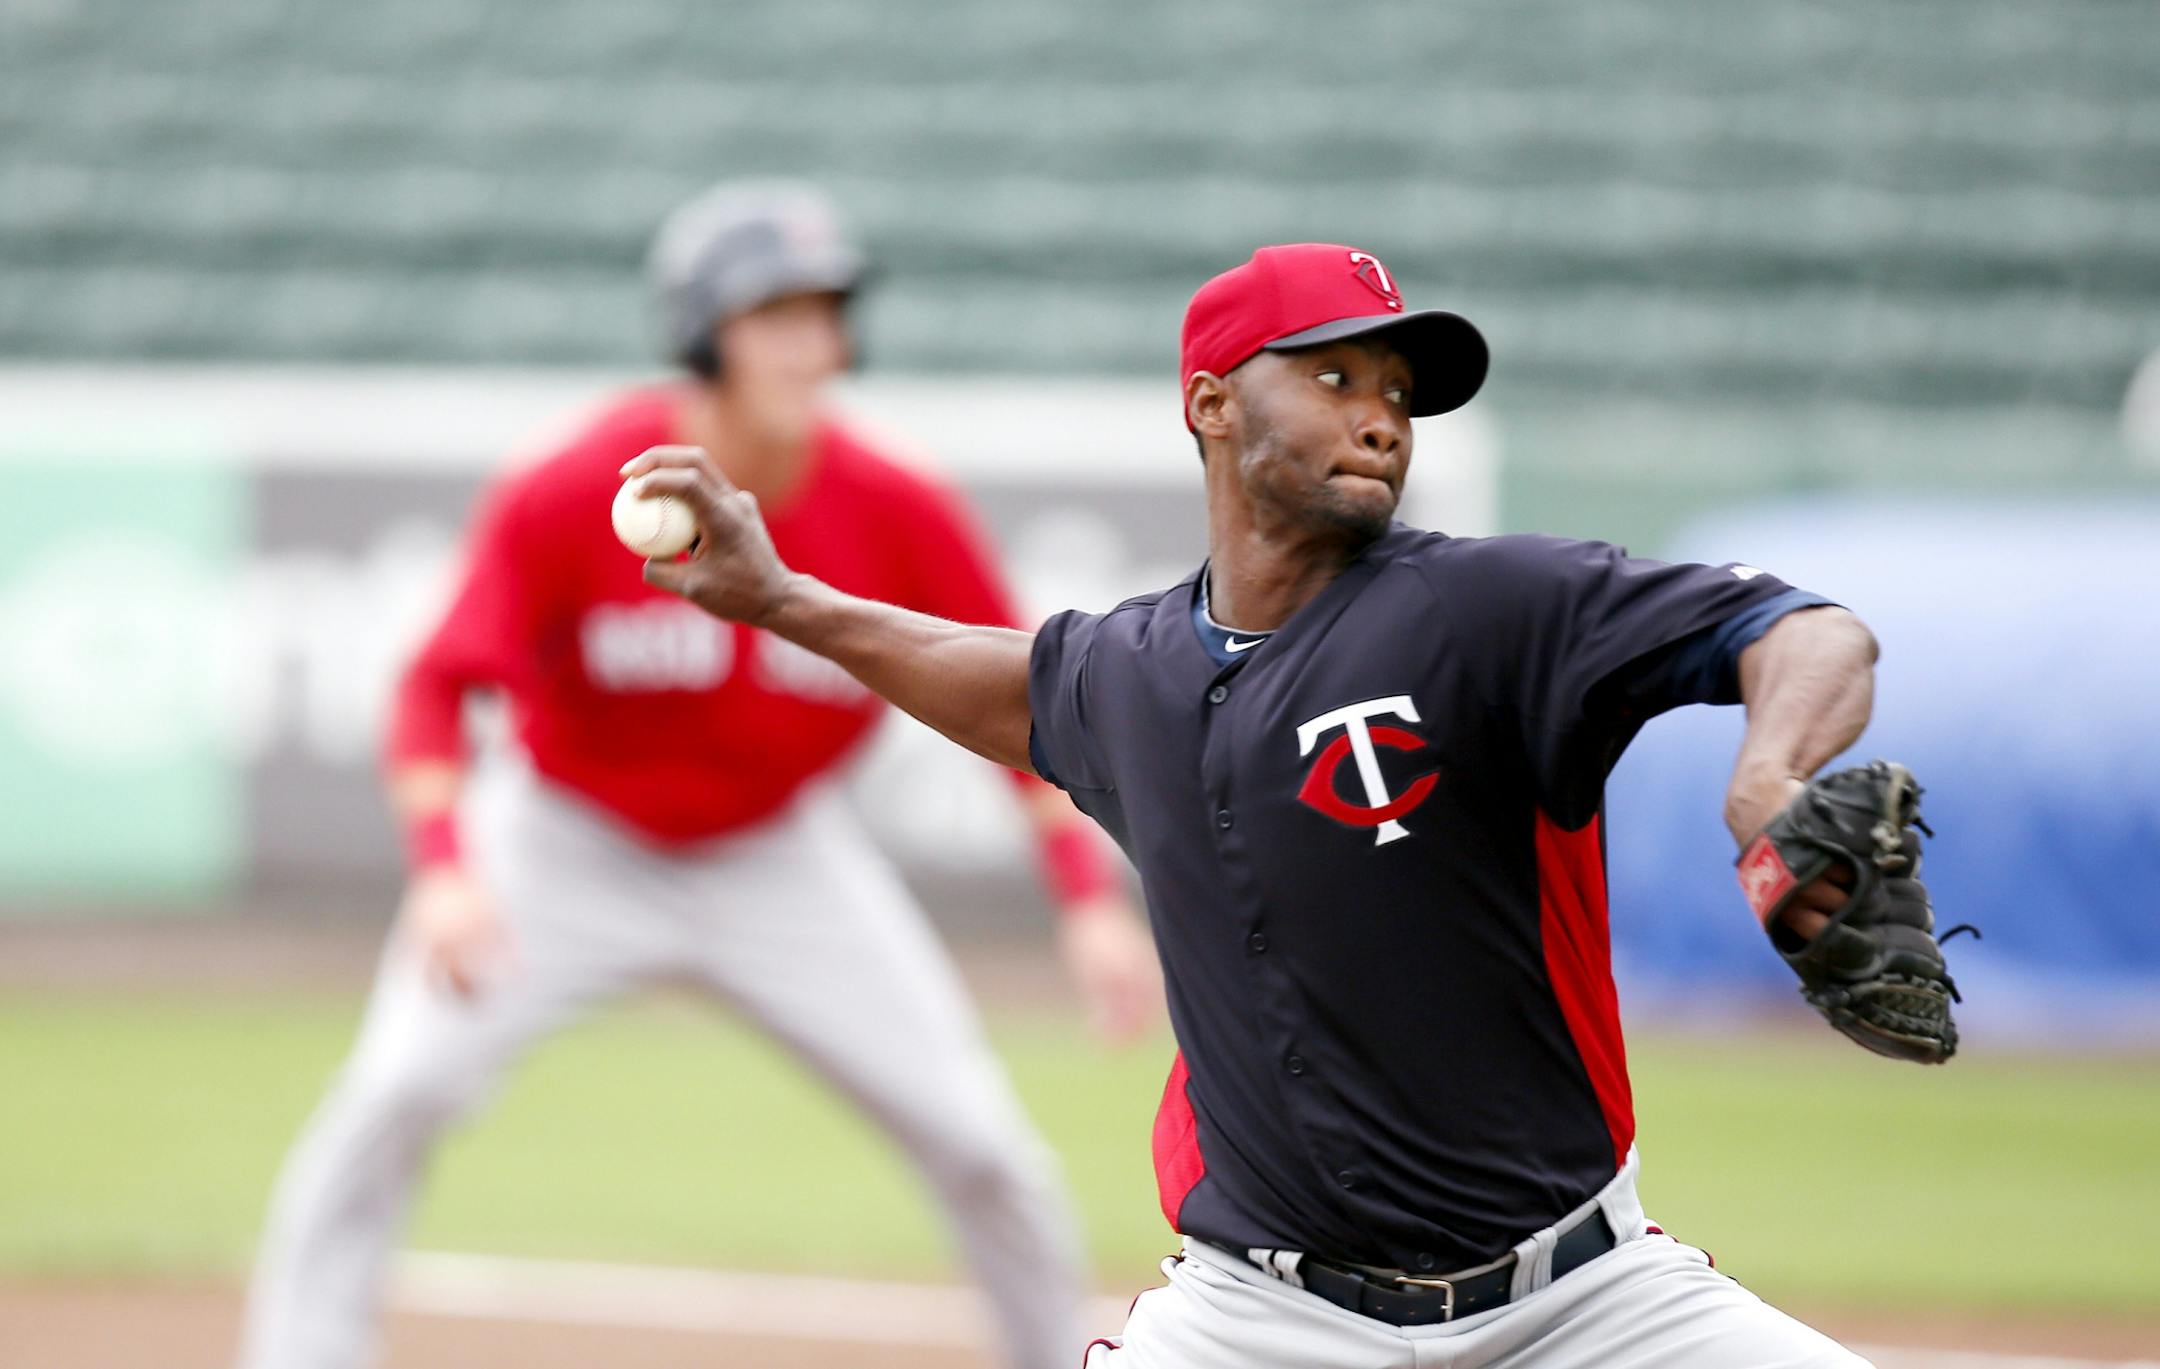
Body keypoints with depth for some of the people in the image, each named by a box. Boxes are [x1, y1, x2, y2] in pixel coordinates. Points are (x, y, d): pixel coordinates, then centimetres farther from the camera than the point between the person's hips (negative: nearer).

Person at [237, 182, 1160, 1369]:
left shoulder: (900, 519, -18)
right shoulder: (568, 501, -24)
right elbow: (438, 692, -20)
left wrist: (1091, 901, -19)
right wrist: (441, 870, -36)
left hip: (779, 859, 2)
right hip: (566, 841, -2)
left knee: (979, 1139, -5)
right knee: (394, 1094, -19)